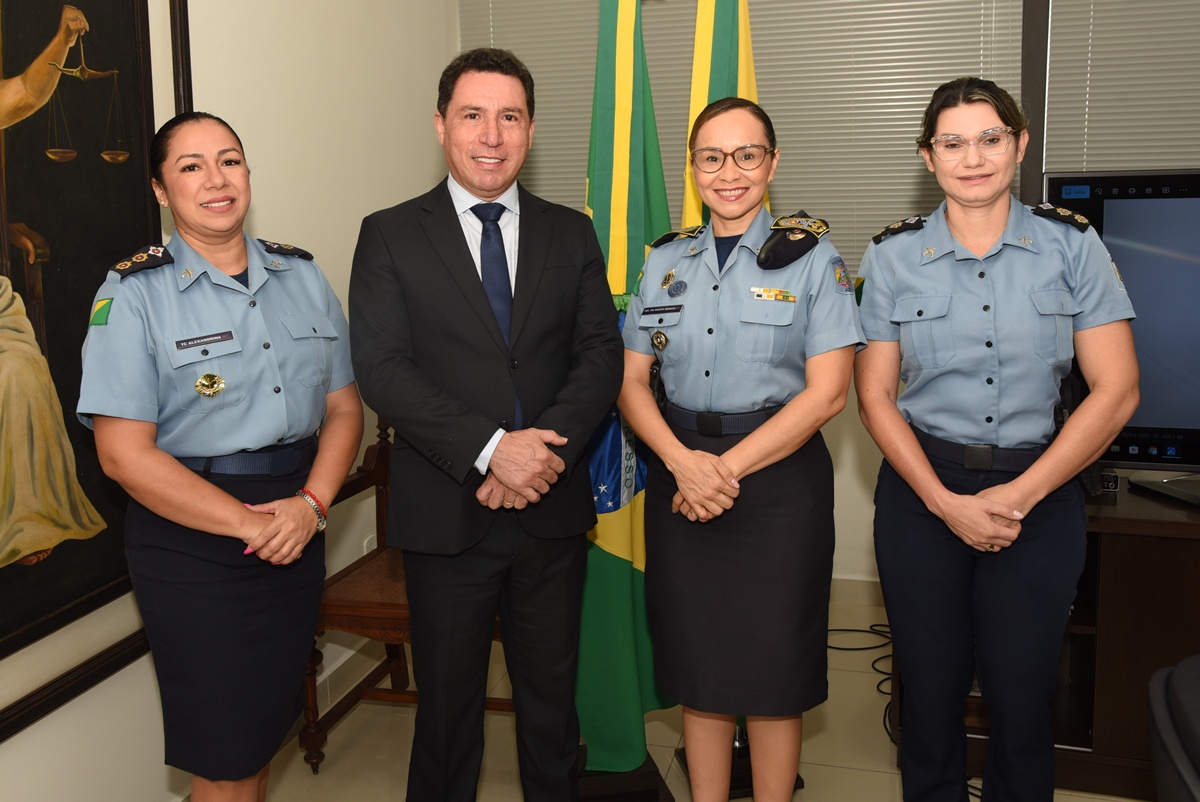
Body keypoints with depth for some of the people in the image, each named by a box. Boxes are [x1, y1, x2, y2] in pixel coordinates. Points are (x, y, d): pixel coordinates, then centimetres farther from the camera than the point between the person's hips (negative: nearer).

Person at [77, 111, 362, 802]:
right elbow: (125, 454, -13)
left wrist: (312, 503, -12)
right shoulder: (133, 294, -8)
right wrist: (249, 524, -17)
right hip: (191, 543, -4)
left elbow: (345, 407, 5)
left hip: (298, 529, 4)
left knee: (270, 721, 18)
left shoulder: (304, 277, 6)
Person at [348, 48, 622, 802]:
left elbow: (602, 356, -1)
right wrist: (490, 449, -21)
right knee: (447, 701, 15)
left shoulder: (572, 234, 7)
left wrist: (547, 447, -17)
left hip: (553, 512, 2)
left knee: (553, 694, 18)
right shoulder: (390, 236, -1)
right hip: (446, 513, -2)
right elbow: (382, 369, -11)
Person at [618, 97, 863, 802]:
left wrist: (729, 468, -15)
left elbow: (827, 392, -9)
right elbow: (631, 382, 5)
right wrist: (682, 460, -13)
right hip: (679, 474, 3)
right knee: (698, 665, 11)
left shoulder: (812, 256, -2)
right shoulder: (666, 262, 9)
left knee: (772, 670, 6)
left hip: (778, 476, -3)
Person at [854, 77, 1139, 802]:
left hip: (1040, 493, 0)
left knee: (1022, 699, 6)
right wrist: (946, 502, -10)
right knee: (931, 690, 10)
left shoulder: (1073, 245, 0)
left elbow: (1116, 390, -4)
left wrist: (1020, 494, -10)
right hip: (922, 493, 1)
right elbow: (876, 396, 0)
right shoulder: (893, 255, 1)